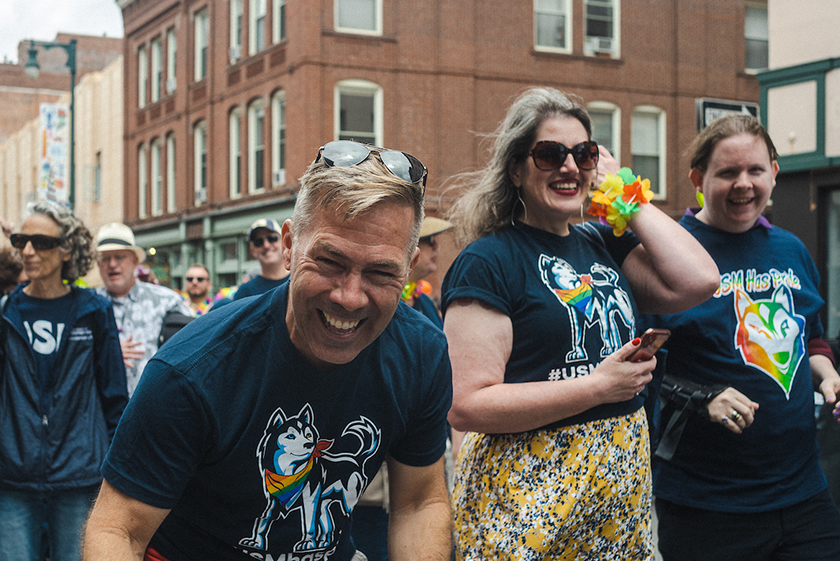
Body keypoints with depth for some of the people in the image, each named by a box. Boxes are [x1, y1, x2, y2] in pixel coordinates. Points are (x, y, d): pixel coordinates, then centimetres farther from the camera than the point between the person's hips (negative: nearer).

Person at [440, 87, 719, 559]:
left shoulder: (604, 245, 9)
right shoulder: (486, 262, -12)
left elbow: (699, 282, -6)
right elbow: (465, 405, -19)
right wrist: (599, 386, -19)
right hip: (528, 494, -6)